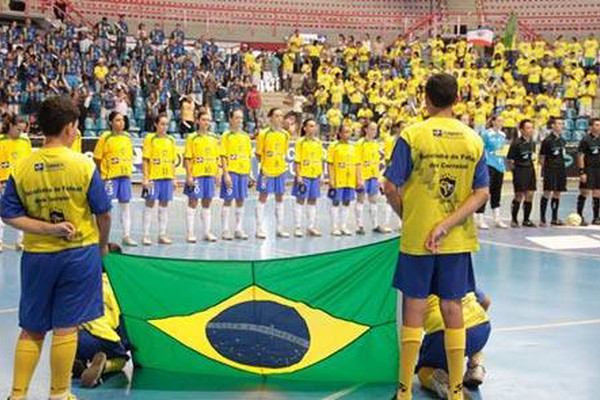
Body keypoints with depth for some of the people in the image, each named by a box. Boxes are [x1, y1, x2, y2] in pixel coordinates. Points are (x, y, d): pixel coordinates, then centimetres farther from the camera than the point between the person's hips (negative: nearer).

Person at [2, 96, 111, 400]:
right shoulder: (83, 165, -10)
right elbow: (103, 214, -5)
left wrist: (46, 228, -10)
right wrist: (102, 246, 11)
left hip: (37, 256, 2)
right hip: (79, 253, -2)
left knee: (31, 330, 13)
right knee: (65, 329, 6)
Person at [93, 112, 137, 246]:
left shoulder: (127, 137, 9)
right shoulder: (105, 137, -8)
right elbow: (97, 158, -5)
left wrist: (128, 171, 11)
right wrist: (101, 174, -5)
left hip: (125, 175, 6)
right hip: (110, 176, -6)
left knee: (125, 204, 9)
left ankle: (126, 235, 17)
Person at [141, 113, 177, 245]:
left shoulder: (171, 140, 11)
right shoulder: (150, 138, -3)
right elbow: (145, 160, -5)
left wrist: (174, 178, 10)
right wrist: (145, 178, -12)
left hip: (167, 177, 5)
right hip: (153, 177, -4)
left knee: (164, 205, 8)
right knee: (150, 204, 0)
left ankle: (162, 234, 15)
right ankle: (146, 235, 5)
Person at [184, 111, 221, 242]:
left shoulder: (214, 138, 10)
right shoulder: (192, 138, -4)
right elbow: (187, 158, -6)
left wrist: (217, 173, 9)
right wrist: (189, 176, -12)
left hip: (210, 175, 4)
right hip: (196, 175, -4)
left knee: (207, 203, 10)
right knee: (193, 203, 1)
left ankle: (207, 232, 18)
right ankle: (190, 233, 6)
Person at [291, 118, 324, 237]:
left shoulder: (318, 142, 9)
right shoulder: (300, 142, -5)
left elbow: (320, 160, 13)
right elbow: (297, 160, -8)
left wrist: (320, 175, 10)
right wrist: (298, 176, -13)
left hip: (315, 175, 5)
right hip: (303, 175, -5)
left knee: (313, 201, 9)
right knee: (300, 200, 1)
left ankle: (311, 227, 17)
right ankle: (298, 227, 6)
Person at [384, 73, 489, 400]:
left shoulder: (412, 135, -9)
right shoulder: (474, 140, 2)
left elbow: (391, 188, -10)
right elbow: (481, 194, -4)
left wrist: (407, 217, 7)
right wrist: (447, 224, -10)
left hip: (416, 238, -3)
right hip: (458, 240, 3)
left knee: (413, 310, 6)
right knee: (452, 309, 10)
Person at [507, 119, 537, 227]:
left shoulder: (532, 142, 8)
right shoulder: (516, 143, -12)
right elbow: (509, 160, -10)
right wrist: (514, 169, -9)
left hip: (530, 170, 6)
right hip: (519, 171, -6)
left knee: (530, 195, 5)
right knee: (519, 195, -5)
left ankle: (526, 219, 16)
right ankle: (514, 220, 8)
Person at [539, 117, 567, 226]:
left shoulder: (562, 141, 12)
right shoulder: (547, 141, -7)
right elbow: (542, 157, -5)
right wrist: (543, 170, -7)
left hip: (561, 169, 7)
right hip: (550, 170, -7)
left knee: (557, 193, 10)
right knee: (547, 193, -9)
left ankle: (554, 218, 18)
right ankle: (542, 219, -5)